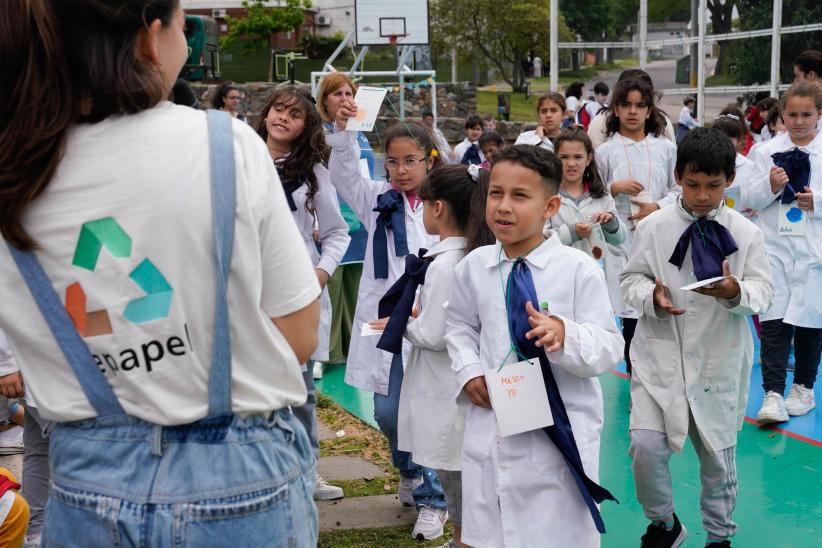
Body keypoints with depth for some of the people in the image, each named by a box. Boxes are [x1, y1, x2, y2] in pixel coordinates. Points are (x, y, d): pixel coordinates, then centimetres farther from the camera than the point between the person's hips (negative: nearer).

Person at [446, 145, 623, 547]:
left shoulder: (578, 269, -12)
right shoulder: (473, 267, -1)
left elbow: (609, 348, -13)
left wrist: (564, 334, -31)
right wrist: (469, 372, -2)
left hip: (561, 429, -3)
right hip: (492, 425, 3)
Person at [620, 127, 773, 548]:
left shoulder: (745, 233, -3)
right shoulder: (653, 228, -5)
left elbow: (763, 291, -3)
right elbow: (631, 279, 1)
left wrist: (737, 292, -26)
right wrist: (652, 297, -21)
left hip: (719, 360, 1)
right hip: (660, 355, -1)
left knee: (718, 454, 14)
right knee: (646, 446, -12)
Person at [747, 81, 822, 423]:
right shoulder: (767, 152, 3)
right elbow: (753, 201, 3)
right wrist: (770, 186, -15)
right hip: (775, 246, 0)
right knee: (774, 321, -6)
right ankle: (773, 393, -6)